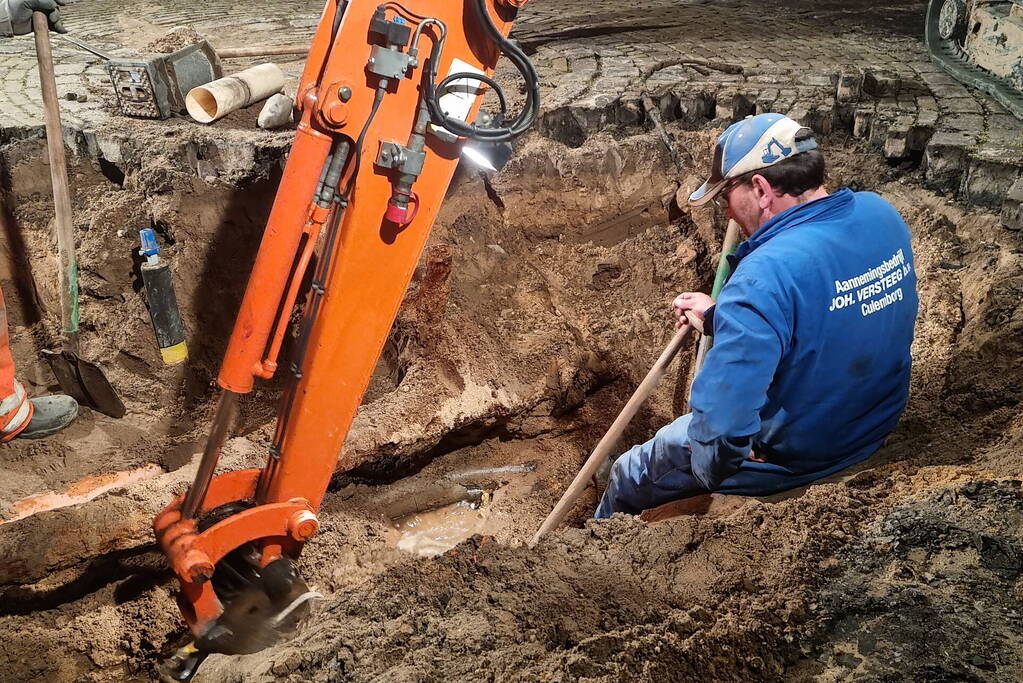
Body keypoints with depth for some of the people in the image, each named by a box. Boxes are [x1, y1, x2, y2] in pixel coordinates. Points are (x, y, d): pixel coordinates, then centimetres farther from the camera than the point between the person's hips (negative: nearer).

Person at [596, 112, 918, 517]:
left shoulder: (767, 274, -34)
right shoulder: (882, 215, -8)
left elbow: (722, 426, -38)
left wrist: (709, 462, -16)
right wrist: (719, 315, 6)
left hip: (790, 460, -8)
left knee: (629, 478, 14)